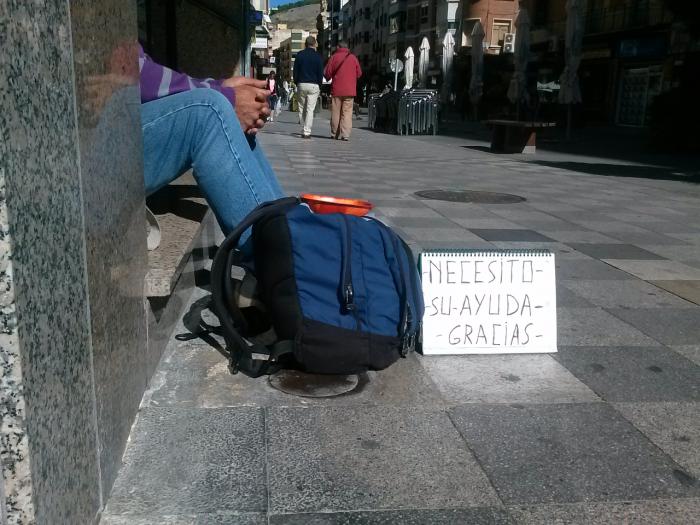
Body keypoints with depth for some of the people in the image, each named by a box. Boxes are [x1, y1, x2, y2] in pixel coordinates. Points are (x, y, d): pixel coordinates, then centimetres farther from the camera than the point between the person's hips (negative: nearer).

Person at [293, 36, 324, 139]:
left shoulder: (299, 55, 5)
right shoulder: (317, 56, 0)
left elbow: (295, 71, 5)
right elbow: (320, 73, 1)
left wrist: (296, 83, 12)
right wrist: (319, 85, 10)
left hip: (301, 84, 2)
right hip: (314, 85, -2)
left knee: (301, 109, 12)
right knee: (310, 109, -3)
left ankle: (303, 131, 13)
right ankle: (307, 132, -9)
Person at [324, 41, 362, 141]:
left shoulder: (334, 57, -1)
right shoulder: (353, 57, 4)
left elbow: (327, 73, -1)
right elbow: (359, 73, 9)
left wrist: (330, 78, 22)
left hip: (336, 90, -1)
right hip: (350, 90, 1)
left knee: (335, 113, 8)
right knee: (347, 112, -1)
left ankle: (335, 134, 13)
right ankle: (345, 134, -10)